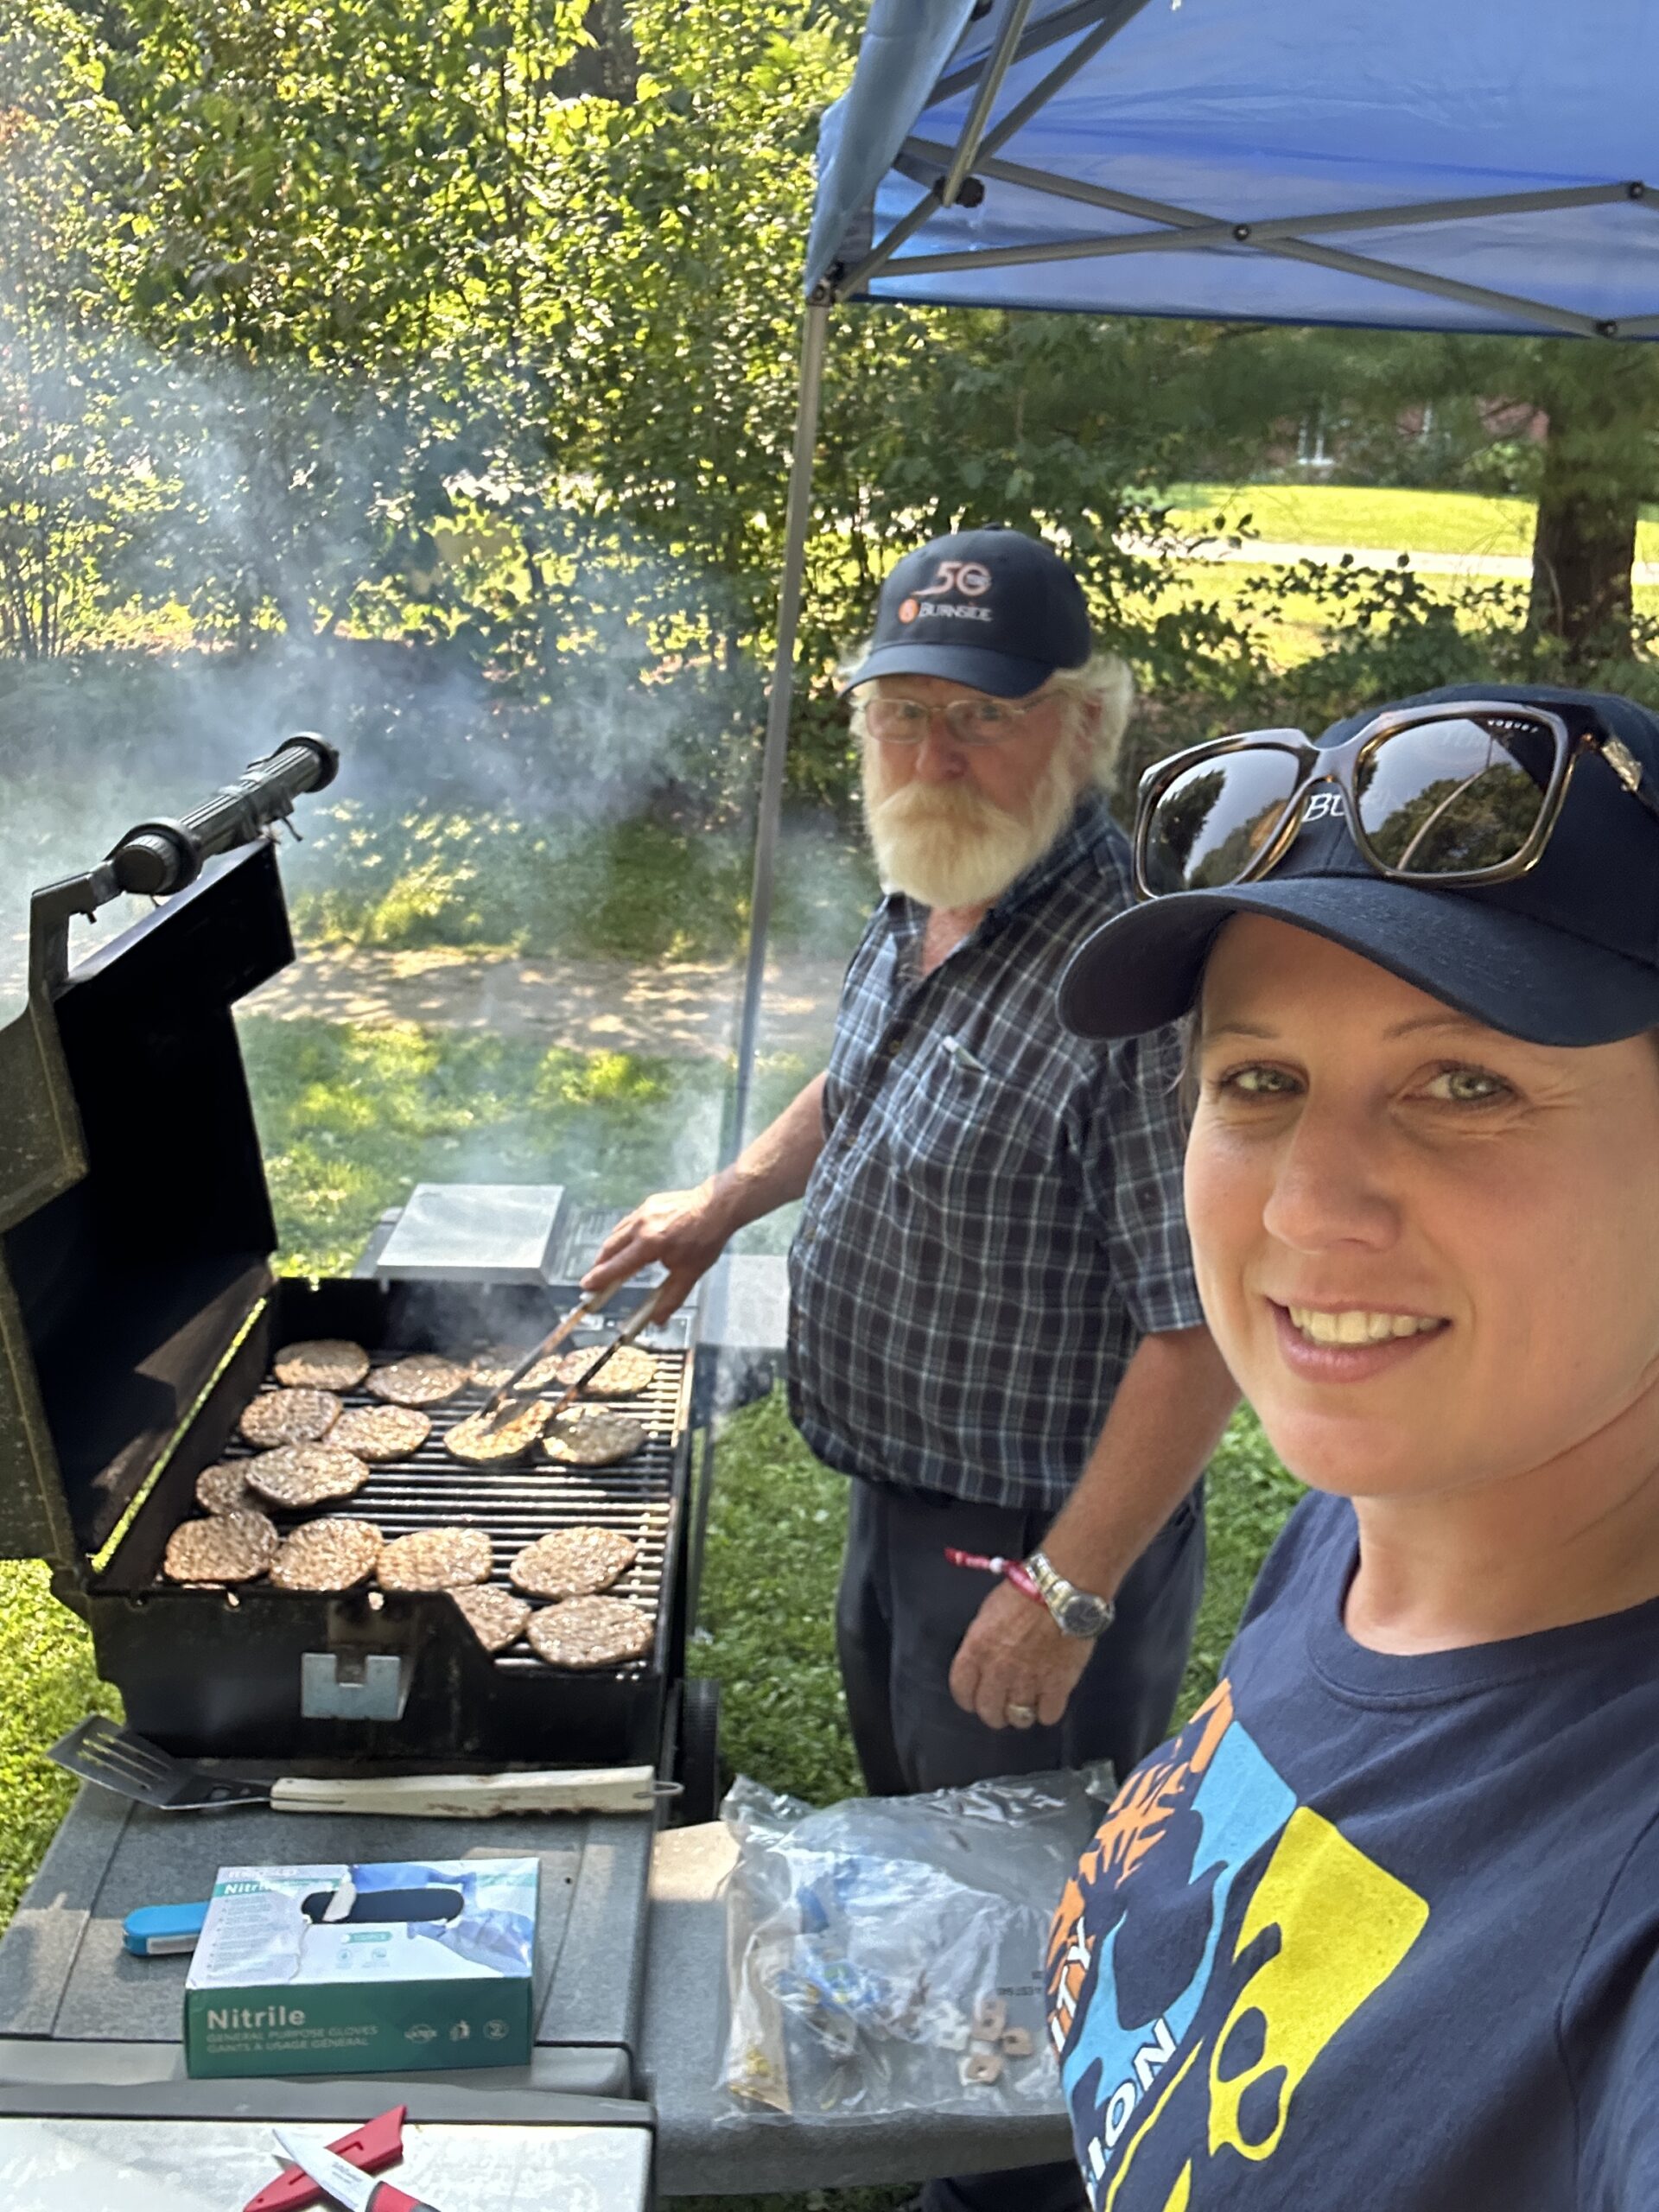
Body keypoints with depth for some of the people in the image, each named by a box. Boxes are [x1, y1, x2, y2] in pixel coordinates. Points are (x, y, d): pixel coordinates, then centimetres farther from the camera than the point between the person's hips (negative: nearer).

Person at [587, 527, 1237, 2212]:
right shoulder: (918, 909, -1)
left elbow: (1202, 1324, -29)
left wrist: (1064, 1591, -26)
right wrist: (730, 1196, 10)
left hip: (1038, 1545, -9)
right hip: (894, 1498, 10)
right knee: (906, 1825, 30)